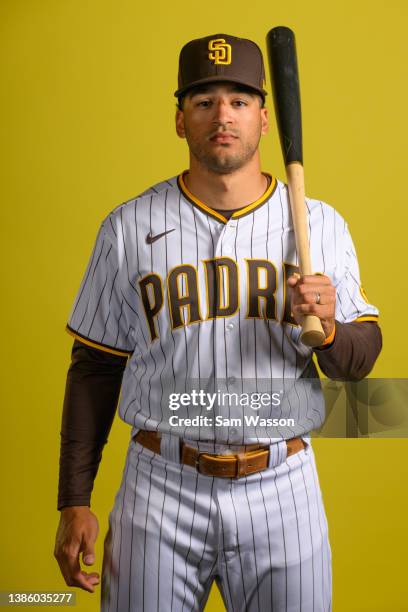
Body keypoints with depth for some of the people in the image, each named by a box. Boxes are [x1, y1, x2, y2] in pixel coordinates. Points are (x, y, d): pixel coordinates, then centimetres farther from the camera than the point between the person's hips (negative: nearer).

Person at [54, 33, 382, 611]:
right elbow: (95, 367, 3)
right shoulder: (128, 227, 0)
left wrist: (328, 327, -19)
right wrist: (74, 502, 0)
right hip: (161, 488, -1)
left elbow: (360, 362, 5)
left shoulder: (321, 224, 2)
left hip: (283, 490, 1)